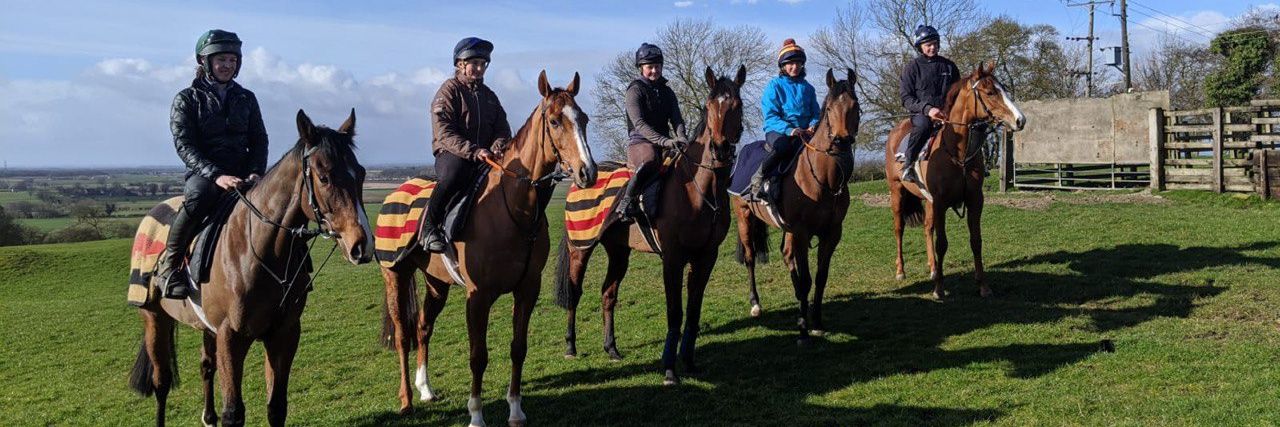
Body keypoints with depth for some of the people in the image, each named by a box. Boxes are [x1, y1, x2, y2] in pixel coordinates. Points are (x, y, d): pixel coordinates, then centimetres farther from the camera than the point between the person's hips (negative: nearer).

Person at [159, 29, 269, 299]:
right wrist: (216, 175, -22)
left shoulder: (246, 98, 16)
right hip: (202, 174, -4)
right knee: (200, 194, -38)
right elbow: (184, 145, -7)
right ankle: (169, 264, -22)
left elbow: (259, 140, 13)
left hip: (243, 175, 4)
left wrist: (256, 173, -8)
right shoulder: (187, 99, 4)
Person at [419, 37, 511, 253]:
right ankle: (428, 227, -29)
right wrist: (474, 151, -25)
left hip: (486, 157, 6)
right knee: (454, 172, -39)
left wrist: (497, 148, -10)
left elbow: (502, 129, 15)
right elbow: (444, 133, -11)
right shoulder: (449, 90, 1)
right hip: (450, 154, -6)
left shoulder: (489, 95, 21)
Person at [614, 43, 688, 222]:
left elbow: (676, 119, 8)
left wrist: (681, 137, -17)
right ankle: (626, 202, -31)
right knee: (649, 162, -38)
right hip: (640, 142, -7)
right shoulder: (635, 90, -2)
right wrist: (664, 141, -29)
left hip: (664, 143, 7)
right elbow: (639, 123, -15)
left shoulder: (667, 92, 19)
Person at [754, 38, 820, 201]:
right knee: (782, 145, -39)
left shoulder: (807, 88, 17)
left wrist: (813, 126, -8)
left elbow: (816, 113, 16)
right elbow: (770, 116, -6)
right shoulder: (774, 86, 3)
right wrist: (789, 129, -21)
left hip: (804, 132, 4)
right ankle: (759, 179, -20)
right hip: (777, 131, -4)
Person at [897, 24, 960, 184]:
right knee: (923, 125, -38)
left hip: (947, 113, 4)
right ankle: (907, 164, -33)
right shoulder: (912, 67, 4)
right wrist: (927, 109, -17)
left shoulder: (949, 66, 15)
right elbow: (905, 97, -3)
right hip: (921, 113, -4)